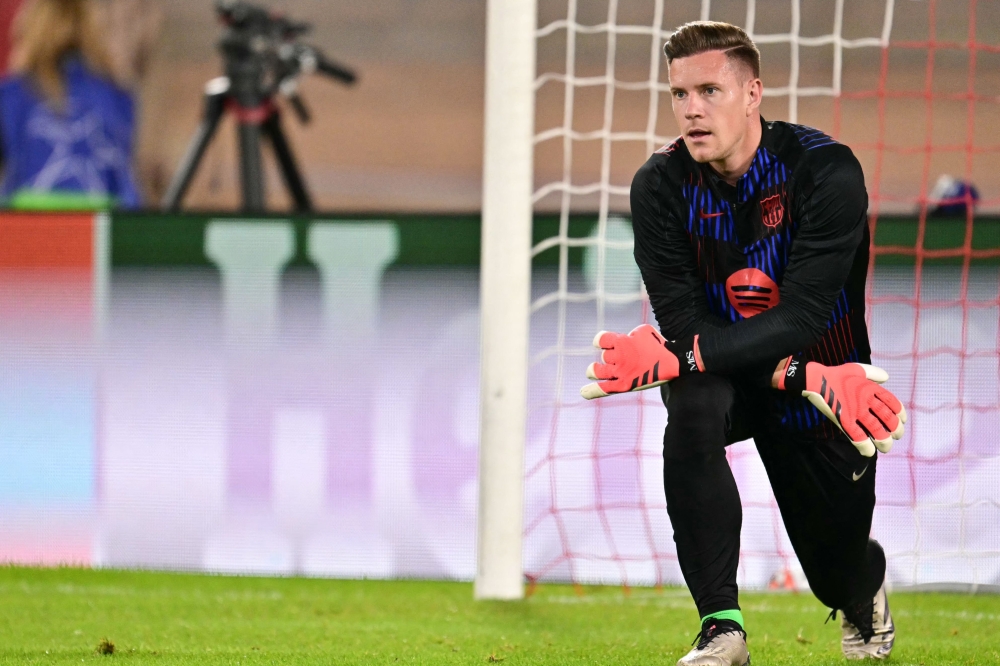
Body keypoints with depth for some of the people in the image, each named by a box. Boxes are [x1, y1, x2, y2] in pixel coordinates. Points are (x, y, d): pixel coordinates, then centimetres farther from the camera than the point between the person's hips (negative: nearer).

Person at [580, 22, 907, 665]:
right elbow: (681, 321, -21)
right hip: (726, 376, 1)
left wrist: (676, 356, -43)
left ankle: (866, 599, 45)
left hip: (822, 375, -1)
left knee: (842, 573, 2)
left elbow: (802, 318, -31)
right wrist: (808, 378, -34)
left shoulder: (826, 170, -24)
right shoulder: (662, 185, -16)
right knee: (692, 407, -35)